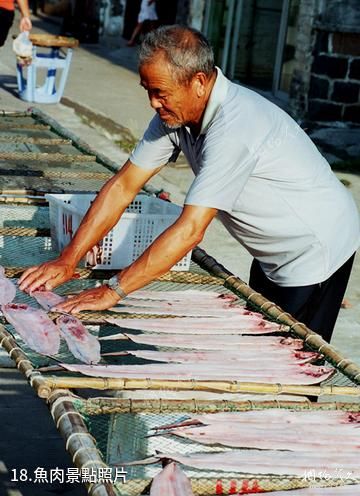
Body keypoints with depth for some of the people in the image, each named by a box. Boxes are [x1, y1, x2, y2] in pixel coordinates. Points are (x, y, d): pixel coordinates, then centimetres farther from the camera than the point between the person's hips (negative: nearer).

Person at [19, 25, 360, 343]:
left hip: (314, 253, -8)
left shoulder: (234, 126, -34)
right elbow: (123, 186, -6)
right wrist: (67, 262, -12)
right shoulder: (175, 111, -8)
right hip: (273, 256, 8)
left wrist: (113, 291, -35)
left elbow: (190, 229, -37)